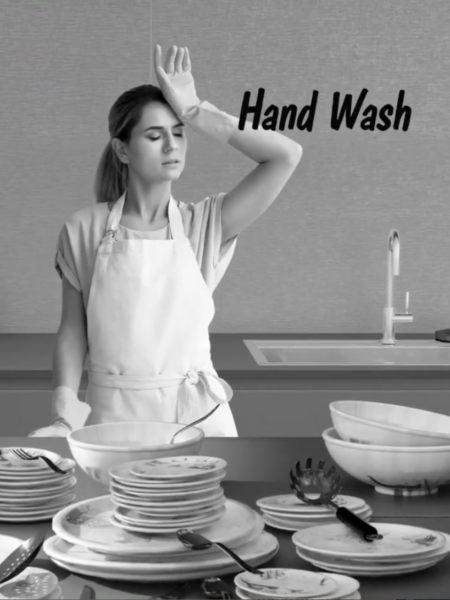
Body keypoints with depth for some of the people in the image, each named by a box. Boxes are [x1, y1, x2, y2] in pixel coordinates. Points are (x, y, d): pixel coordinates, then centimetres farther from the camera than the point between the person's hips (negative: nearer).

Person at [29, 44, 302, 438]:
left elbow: (286, 156, -9)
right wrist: (65, 416, -8)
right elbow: (73, 329, 4)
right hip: (113, 414, 0)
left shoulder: (203, 225, -1)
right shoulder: (84, 231, -1)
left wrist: (196, 112, -8)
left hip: (197, 413, 1)